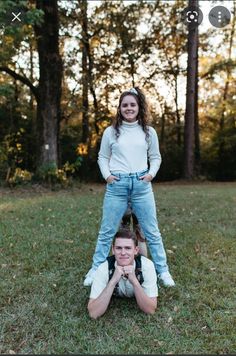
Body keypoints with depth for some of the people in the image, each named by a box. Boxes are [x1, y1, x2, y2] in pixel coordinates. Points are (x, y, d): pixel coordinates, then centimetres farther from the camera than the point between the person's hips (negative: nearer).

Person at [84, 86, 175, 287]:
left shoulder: (149, 132, 9)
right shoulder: (111, 131, 7)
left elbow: (156, 157, 14)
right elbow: (103, 157, 12)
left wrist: (151, 173, -3)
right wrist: (107, 175, -3)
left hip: (142, 185, 1)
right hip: (117, 185, 0)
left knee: (152, 231, 7)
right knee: (107, 231, 6)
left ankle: (163, 271, 20)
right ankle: (96, 270, 21)